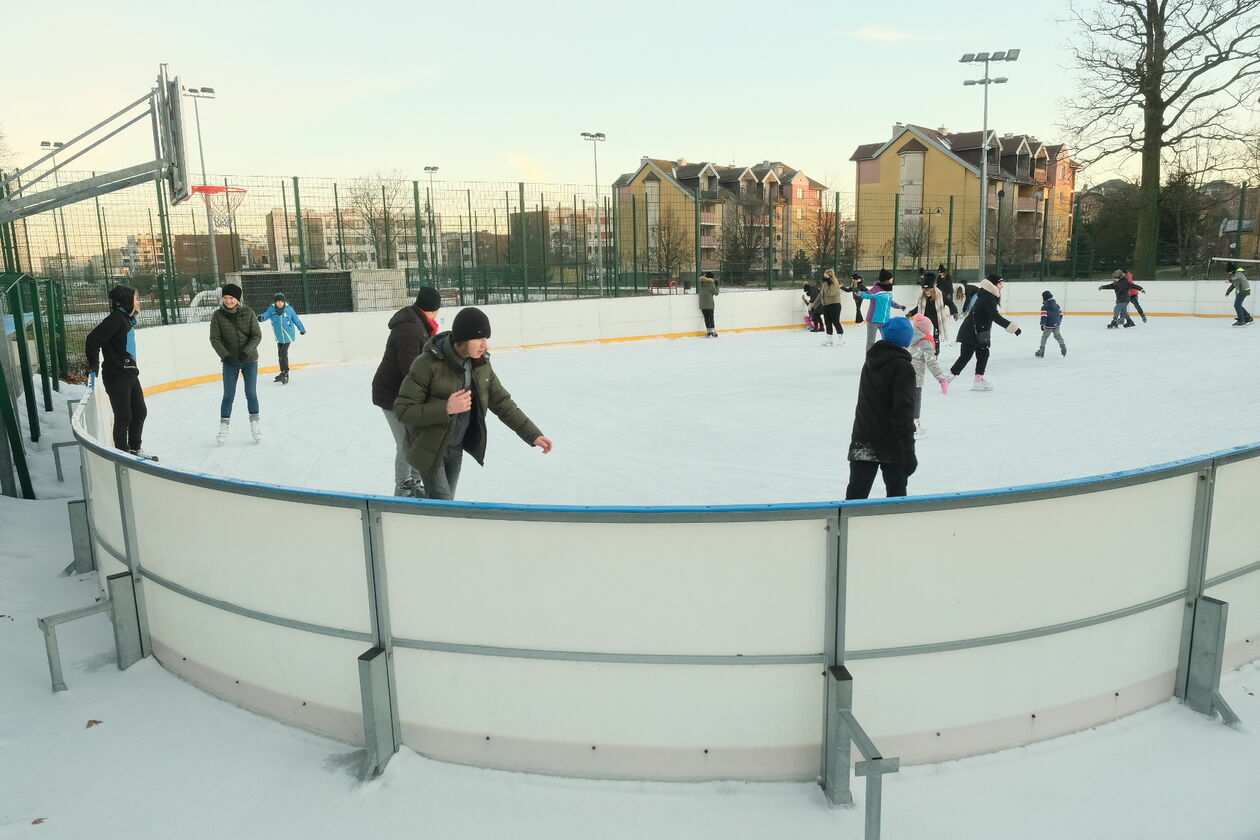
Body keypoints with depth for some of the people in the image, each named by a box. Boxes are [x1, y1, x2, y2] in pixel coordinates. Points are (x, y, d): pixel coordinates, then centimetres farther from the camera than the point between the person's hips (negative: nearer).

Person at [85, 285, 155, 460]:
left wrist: (132, 369, 14)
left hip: (130, 375, 9)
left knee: (140, 412, 18)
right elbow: (93, 340, -21)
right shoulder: (115, 318, -16)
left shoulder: (127, 319, 12)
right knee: (124, 417, 0)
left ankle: (135, 449, 33)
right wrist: (94, 365, -12)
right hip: (116, 377, -9)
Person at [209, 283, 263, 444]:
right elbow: (215, 338, -5)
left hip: (250, 360, 0)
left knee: (251, 394, 6)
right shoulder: (218, 315, -5)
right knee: (228, 395, 2)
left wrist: (246, 352, -18)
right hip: (230, 362, 0)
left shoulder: (248, 313, -6)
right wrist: (225, 355, -17)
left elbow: (257, 335, -6)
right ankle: (223, 428, 12)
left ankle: (255, 426, 18)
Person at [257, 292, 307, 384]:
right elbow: (266, 315, -19)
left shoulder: (289, 309, -9)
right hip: (279, 336, 4)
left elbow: (296, 320, 2)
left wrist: (302, 329, 14)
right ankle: (283, 373, 30)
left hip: (288, 335, -4)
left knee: (283, 354, -12)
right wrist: (261, 317, -44)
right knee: (280, 354, 14)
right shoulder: (272, 309, -4)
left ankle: (285, 374, -7)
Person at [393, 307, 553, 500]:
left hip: (457, 448, 6)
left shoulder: (482, 364, -5)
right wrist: (446, 408, -34)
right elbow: (402, 410, -22)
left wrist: (533, 435, -5)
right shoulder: (427, 364, -24)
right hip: (430, 449, -6)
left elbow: (502, 402, 2)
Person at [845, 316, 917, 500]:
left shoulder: (870, 362, 10)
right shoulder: (903, 367, -12)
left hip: (862, 442, 6)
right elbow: (903, 412, -18)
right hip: (891, 445, -6)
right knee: (896, 495, 7)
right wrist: (908, 451, -17)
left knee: (856, 493, 4)